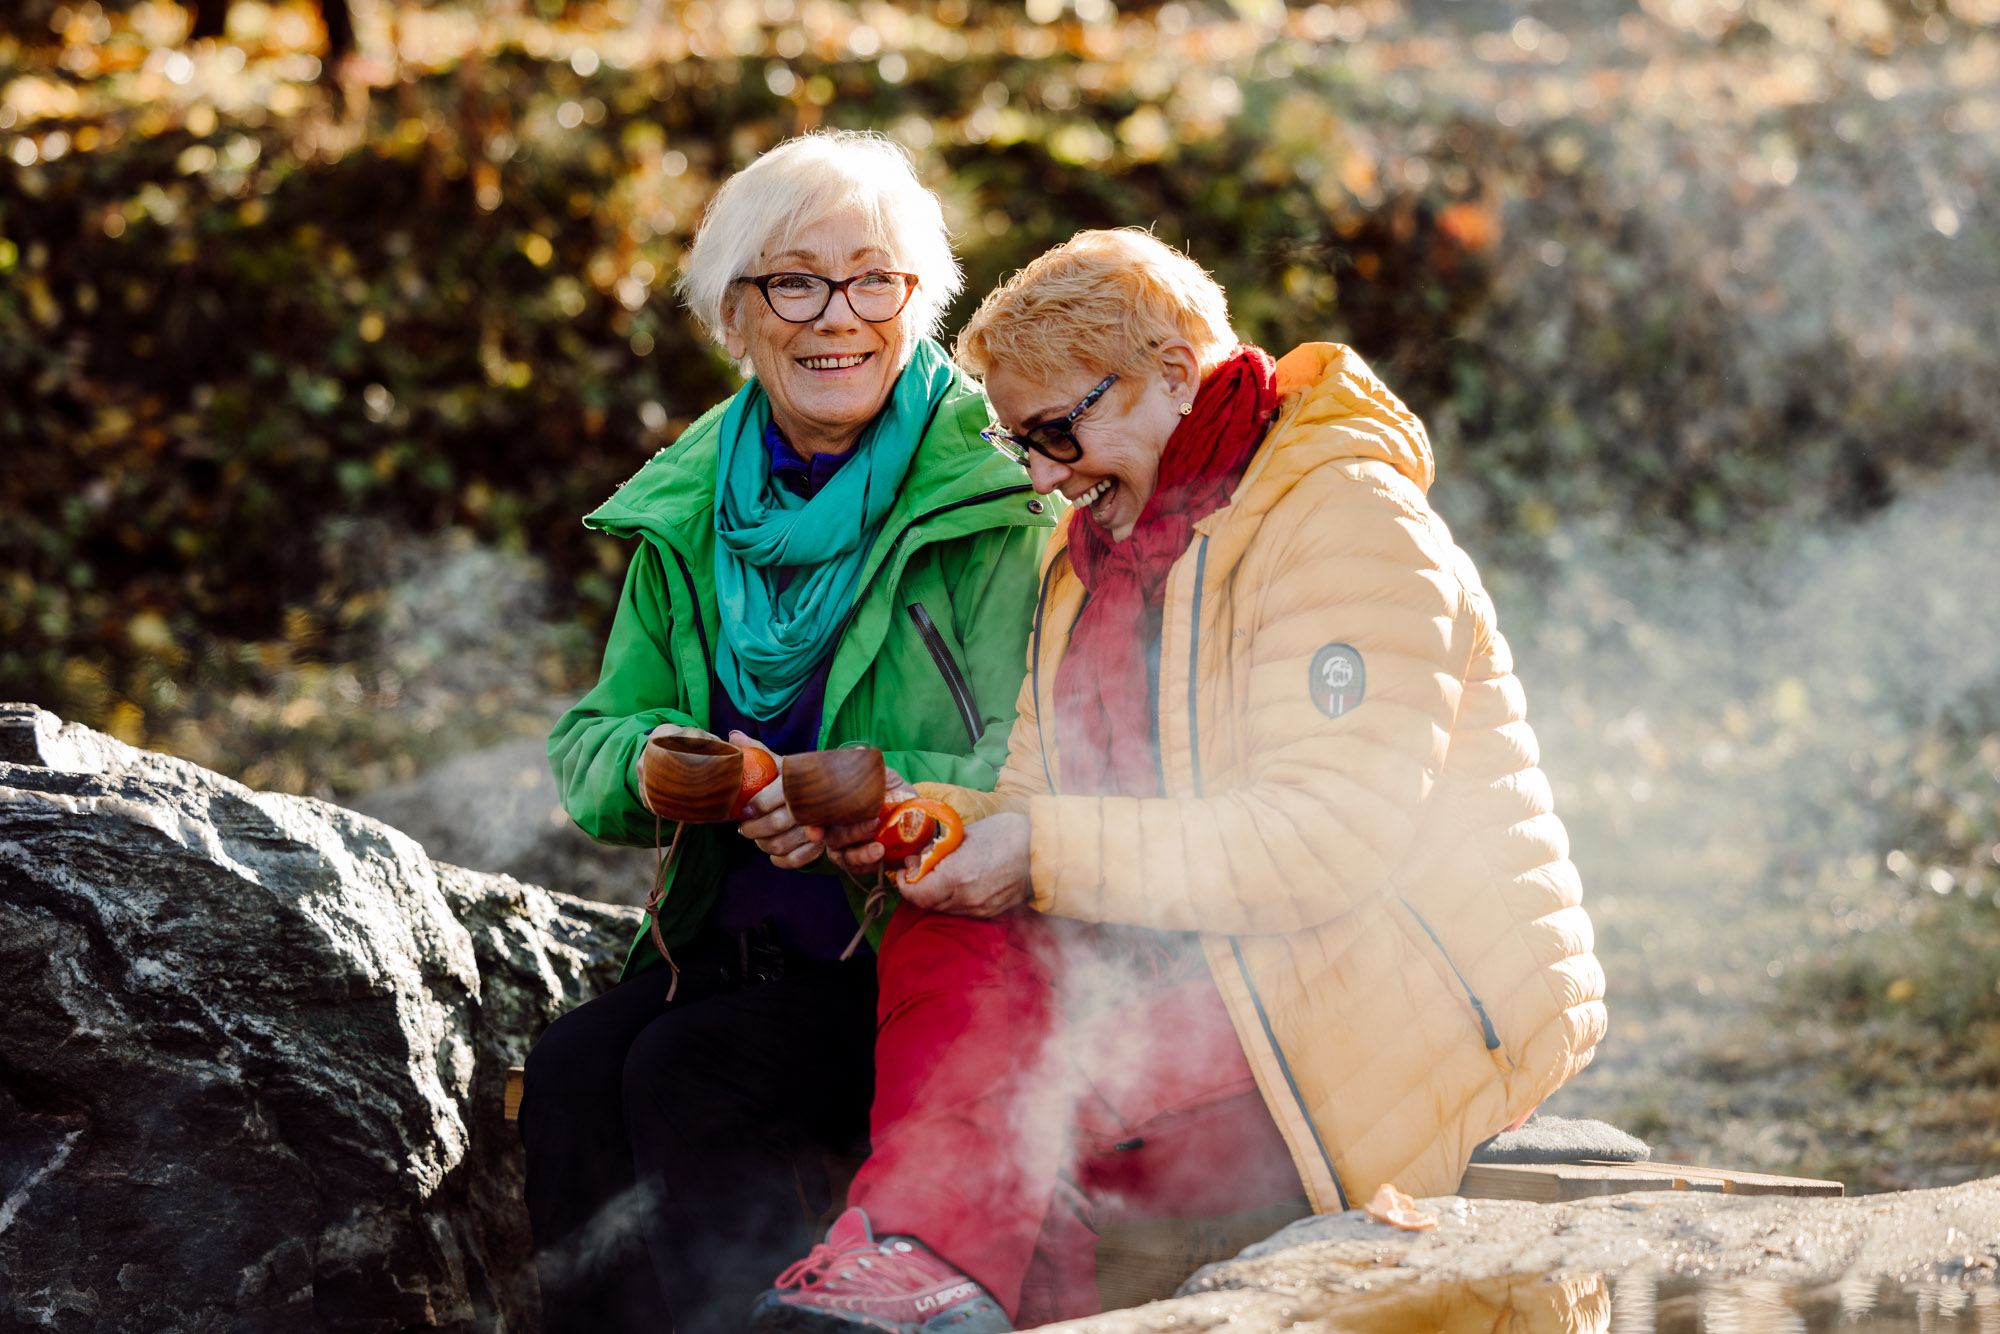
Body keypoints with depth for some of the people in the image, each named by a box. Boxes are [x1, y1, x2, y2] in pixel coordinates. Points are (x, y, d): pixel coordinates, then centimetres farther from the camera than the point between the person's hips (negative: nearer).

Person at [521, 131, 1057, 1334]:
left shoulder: (997, 508, -5)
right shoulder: (688, 512, 12)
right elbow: (596, 740, 11)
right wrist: (662, 765, -13)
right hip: (728, 943, 5)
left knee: (691, 1076, -27)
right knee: (574, 1067, -23)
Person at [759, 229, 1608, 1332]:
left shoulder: (1350, 520, -12)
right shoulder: (1093, 553, 17)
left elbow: (1328, 838, -22)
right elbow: (1042, 807, 11)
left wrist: (1053, 855, -22)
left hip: (1422, 1005, -8)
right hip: (1218, 971, 8)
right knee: (952, 939, -19)